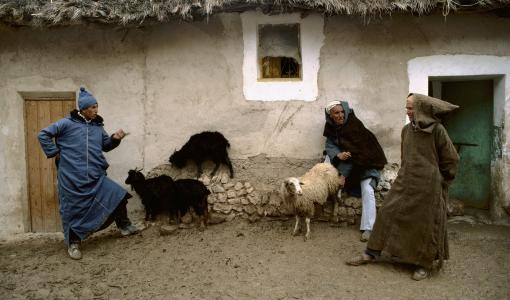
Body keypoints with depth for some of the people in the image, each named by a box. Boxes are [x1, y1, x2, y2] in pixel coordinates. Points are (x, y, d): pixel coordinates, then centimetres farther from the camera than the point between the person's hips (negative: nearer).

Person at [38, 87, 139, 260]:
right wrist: (55, 153, -3)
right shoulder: (67, 123, -5)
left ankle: (124, 226, 13)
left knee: (118, 195, -5)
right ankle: (73, 244, 21)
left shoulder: (97, 126, 10)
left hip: (95, 176, 4)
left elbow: (106, 146, 16)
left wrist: (115, 139, -3)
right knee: (74, 210, 6)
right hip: (72, 178, -4)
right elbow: (43, 135, -1)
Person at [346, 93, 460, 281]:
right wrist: (407, 173, 17)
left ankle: (425, 264, 22)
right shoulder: (406, 130, 7)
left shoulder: (437, 130, -9)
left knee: (425, 223, 5)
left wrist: (440, 180, 4)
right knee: (388, 213, 5)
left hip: (427, 185, -5)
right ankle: (372, 253, 16)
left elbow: (451, 158, -2)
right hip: (405, 181, 6)